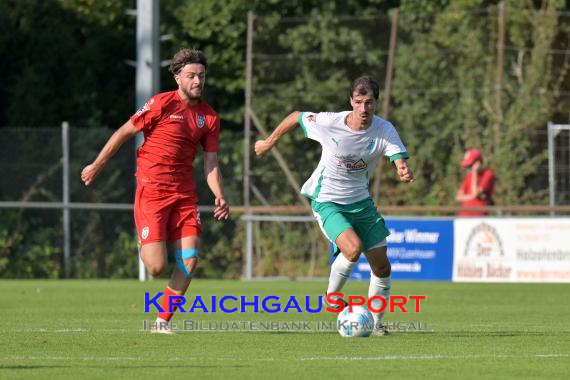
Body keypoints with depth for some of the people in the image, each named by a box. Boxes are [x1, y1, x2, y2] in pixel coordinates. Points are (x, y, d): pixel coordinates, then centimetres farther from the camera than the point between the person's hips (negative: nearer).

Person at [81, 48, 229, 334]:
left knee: (189, 261, -6)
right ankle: (144, 245, 25)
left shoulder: (209, 117, 7)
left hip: (184, 191, 5)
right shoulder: (162, 104, -8)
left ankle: (162, 321, 9)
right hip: (151, 189, -5)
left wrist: (219, 196, -7)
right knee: (157, 267, -12)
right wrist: (97, 166, 5)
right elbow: (123, 133, 0)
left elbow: (210, 163, 9)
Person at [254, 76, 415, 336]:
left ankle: (376, 322, 25)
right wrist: (270, 142, 9)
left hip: (361, 201, 4)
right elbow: (296, 117, -3)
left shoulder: (384, 130, -14)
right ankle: (331, 296, -1)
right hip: (327, 202, -4)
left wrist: (405, 171, -51)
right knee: (353, 248, -28)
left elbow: (400, 159, -26)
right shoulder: (328, 123, -21)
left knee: (382, 267, 3)